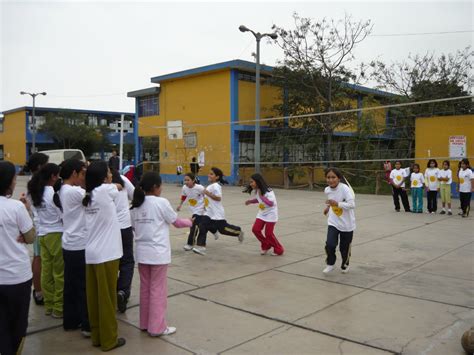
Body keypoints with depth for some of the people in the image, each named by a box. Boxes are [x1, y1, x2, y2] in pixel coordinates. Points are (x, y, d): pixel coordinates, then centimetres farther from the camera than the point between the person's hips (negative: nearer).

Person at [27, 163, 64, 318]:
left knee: (46, 271, 12)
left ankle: (49, 305, 21)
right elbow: (64, 217, -14)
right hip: (56, 235, -7)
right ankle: (59, 308, 9)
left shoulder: (35, 192, 5)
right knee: (60, 272, 2)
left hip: (42, 234, 7)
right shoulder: (54, 193, -17)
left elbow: (36, 213, 9)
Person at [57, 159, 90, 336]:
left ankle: (70, 320, 28)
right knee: (84, 286, 0)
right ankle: (88, 325, 10)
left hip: (70, 244, 10)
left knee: (71, 284, 17)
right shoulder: (73, 191, -21)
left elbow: (84, 192, 8)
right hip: (80, 246, -10)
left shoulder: (64, 190, 10)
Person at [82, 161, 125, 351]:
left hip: (91, 253, 7)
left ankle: (96, 335, 26)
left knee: (94, 297, 14)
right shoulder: (105, 190, -13)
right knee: (107, 298, 4)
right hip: (106, 254, -7)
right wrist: (110, 182, 24)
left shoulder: (88, 195, 6)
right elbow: (118, 186, 7)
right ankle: (108, 339, 15)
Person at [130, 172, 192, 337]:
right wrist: (190, 222, 16)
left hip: (142, 252, 6)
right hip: (158, 253, -6)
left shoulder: (136, 204, 6)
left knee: (145, 288, 16)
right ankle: (157, 327, 11)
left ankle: (145, 323, 26)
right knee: (158, 290, 3)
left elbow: (135, 227, 10)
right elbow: (177, 222, -1)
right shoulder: (161, 202, -13)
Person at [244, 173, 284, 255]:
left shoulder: (268, 192, -24)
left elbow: (271, 203, -32)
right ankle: (266, 246, 16)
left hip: (270, 214, -7)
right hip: (261, 214, 7)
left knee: (268, 233, -6)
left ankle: (279, 249, 15)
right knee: (255, 229, -5)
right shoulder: (256, 191, -1)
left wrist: (261, 196, -35)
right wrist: (250, 201, 1)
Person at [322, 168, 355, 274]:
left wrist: (337, 203, -37)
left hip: (347, 224, -3)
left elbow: (352, 204, -32)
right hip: (333, 222, 3)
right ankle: (330, 264, 11)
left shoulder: (344, 188, -23)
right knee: (330, 244, -14)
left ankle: (345, 264, 40)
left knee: (344, 248, 11)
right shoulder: (327, 190, -5)